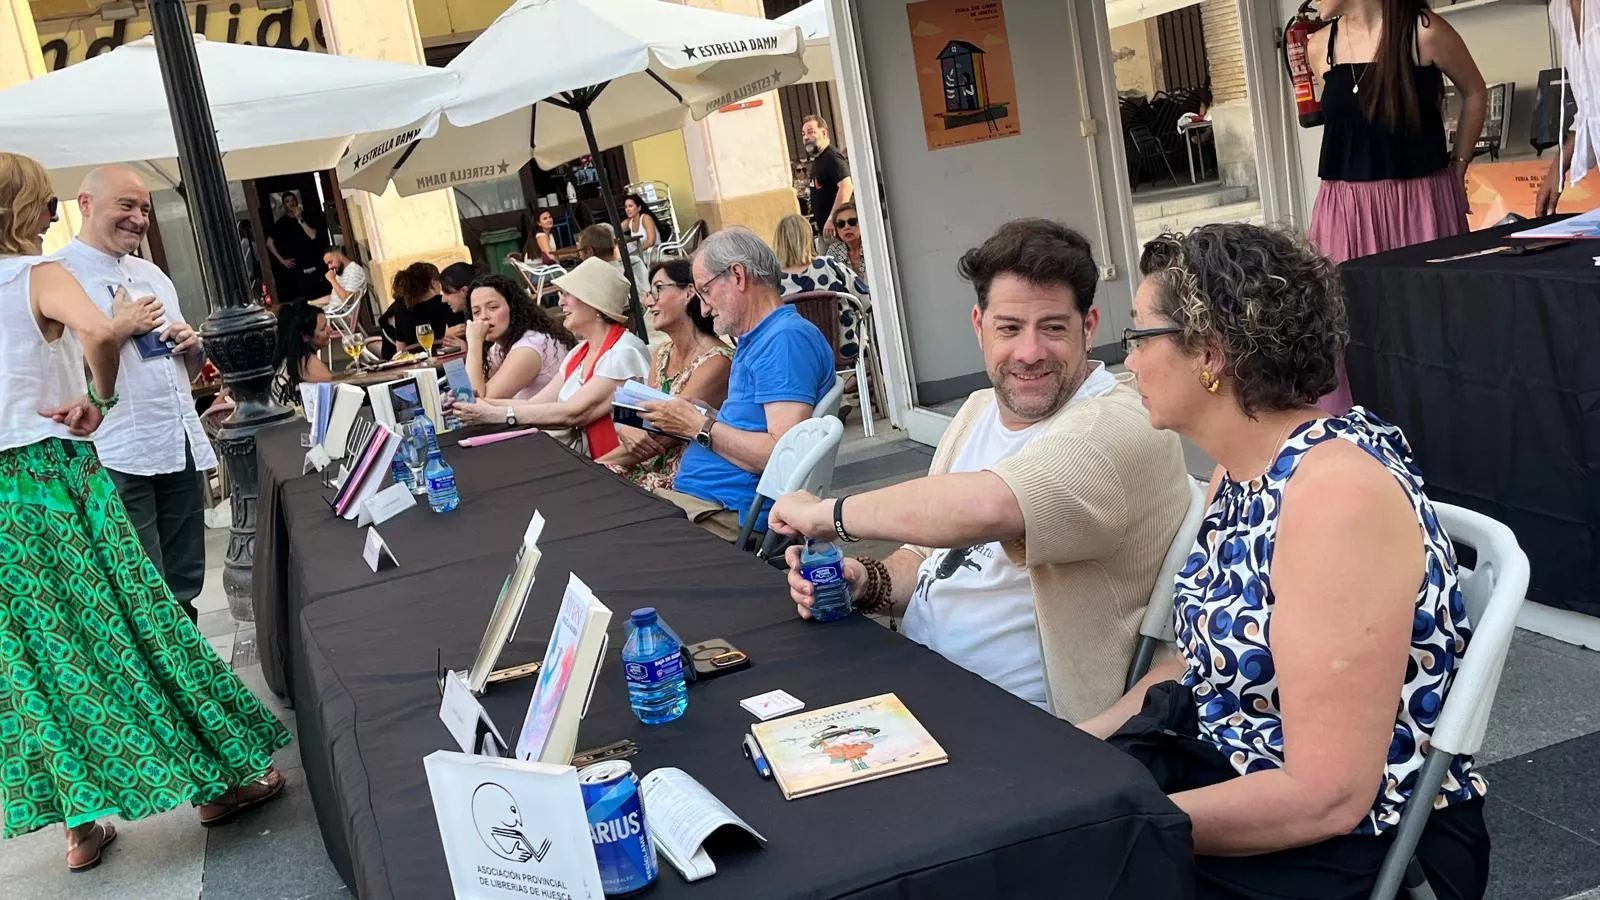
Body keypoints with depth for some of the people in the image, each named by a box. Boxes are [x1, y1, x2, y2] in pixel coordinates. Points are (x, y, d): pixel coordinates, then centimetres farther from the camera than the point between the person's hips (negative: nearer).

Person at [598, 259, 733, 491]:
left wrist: (594, 465, -12)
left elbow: (663, 438, -16)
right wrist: (625, 431, -16)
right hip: (654, 467, 7)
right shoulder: (663, 352, 13)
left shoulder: (716, 361, -14)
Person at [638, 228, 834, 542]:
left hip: (729, 515, -10)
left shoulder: (787, 339, -12)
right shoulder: (754, 341, 21)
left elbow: (784, 454, -22)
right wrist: (686, 418, 8)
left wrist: (699, 426, -12)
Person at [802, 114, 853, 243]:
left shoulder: (832, 157, -14)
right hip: (823, 228, 10)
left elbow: (846, 187, -27)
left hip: (835, 228, -10)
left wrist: (832, 219, -31)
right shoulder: (817, 159, 16)